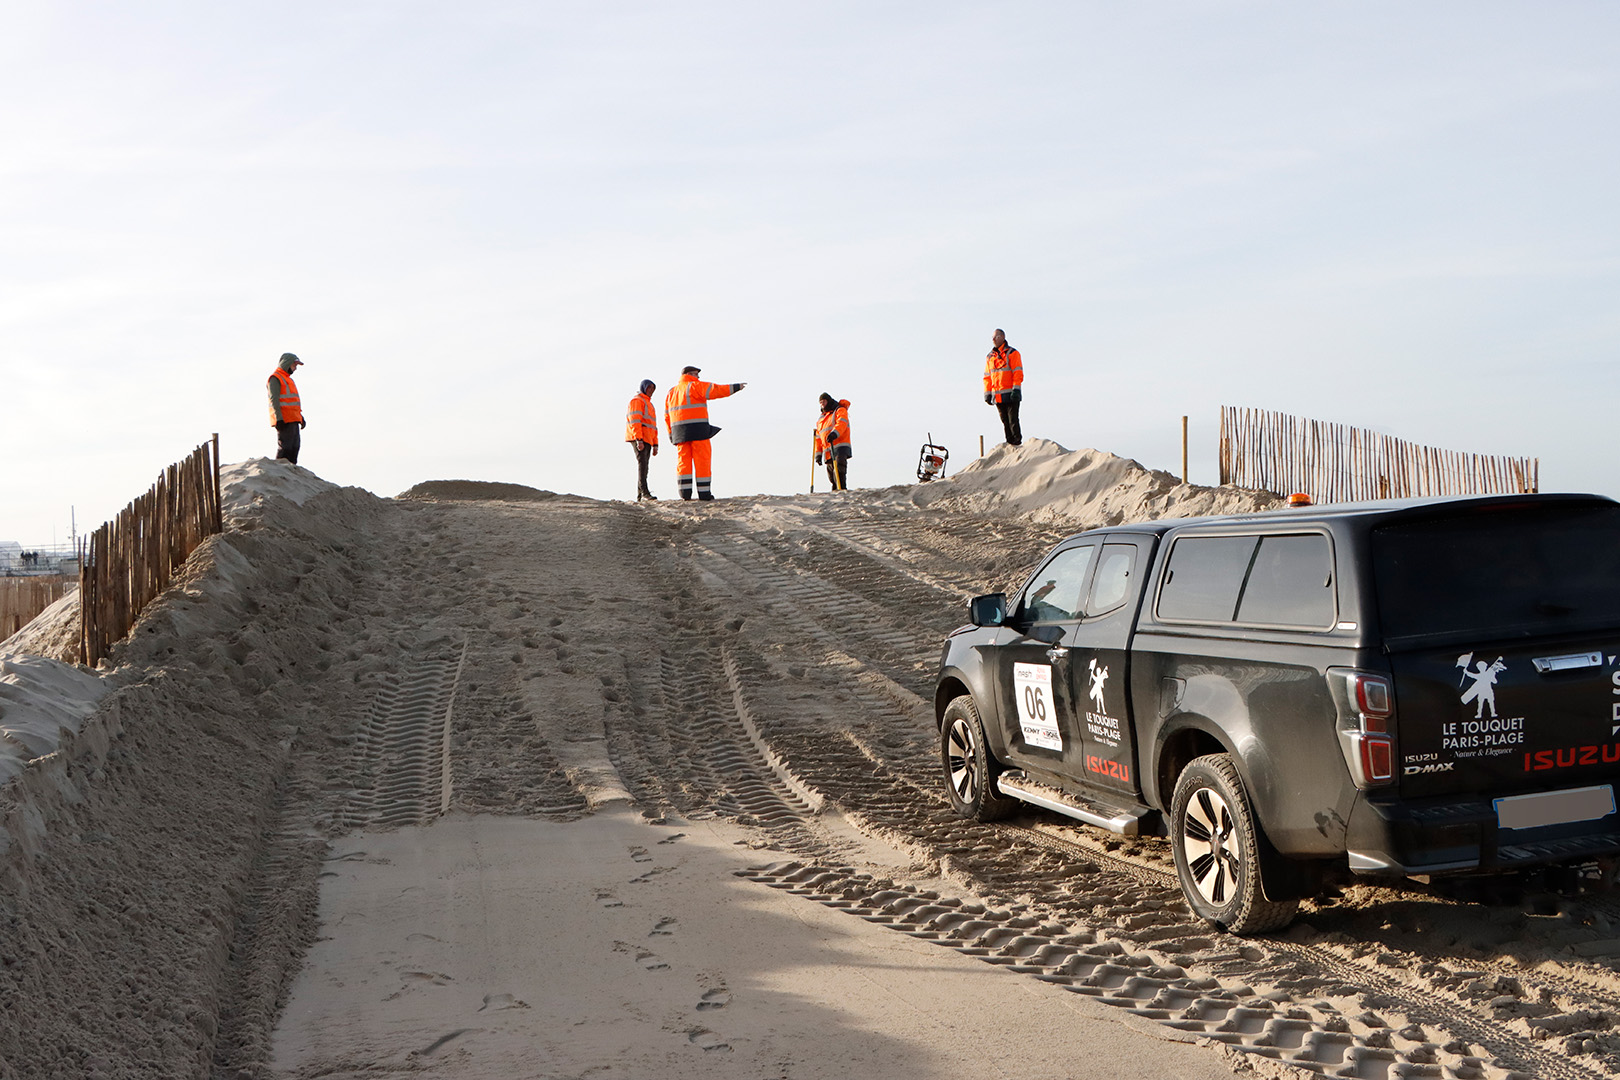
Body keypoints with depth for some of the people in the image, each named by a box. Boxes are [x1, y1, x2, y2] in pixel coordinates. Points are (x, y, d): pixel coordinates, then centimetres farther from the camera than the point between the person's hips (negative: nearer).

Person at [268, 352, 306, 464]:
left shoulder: (287, 379, 26)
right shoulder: (275, 378, -4)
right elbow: (274, 400, -14)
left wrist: (301, 417, 24)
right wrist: (279, 419, -22)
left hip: (293, 420, 10)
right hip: (284, 421, -10)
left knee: (294, 446, 6)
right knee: (285, 447, -13)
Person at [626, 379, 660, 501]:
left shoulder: (649, 404, 28)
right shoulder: (637, 401, -2)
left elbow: (653, 426, 29)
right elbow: (635, 421, -14)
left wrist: (655, 445, 22)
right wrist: (639, 440, -23)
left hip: (646, 440, 9)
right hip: (637, 437, -9)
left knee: (643, 466, 5)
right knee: (642, 463, -20)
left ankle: (639, 496, 4)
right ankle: (644, 491, -29)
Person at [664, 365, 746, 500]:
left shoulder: (671, 392, 18)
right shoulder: (695, 386, -2)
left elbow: (667, 416, 14)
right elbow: (715, 390, -14)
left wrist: (671, 434, 15)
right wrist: (735, 387, -13)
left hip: (679, 431, 6)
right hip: (698, 429, -6)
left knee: (683, 460, 5)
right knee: (702, 460, -3)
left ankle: (685, 491, -4)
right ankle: (704, 493, -5)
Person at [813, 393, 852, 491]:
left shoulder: (840, 411, 6)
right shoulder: (821, 418, 27)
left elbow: (842, 423, -16)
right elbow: (818, 437, 26)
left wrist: (834, 433, -35)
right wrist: (818, 453, 18)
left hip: (840, 447, -7)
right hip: (828, 451, 7)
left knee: (839, 470, -22)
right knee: (831, 475, 1)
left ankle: (841, 488, -32)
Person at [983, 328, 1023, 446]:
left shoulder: (1012, 353, -2)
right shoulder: (989, 357, 15)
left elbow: (1018, 373, -8)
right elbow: (987, 376, 19)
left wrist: (1016, 390, -17)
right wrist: (987, 393, 12)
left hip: (1011, 395, -6)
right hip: (997, 396, 6)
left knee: (1012, 420, -8)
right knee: (1005, 421, 7)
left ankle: (1017, 443, -4)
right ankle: (1010, 443, 12)